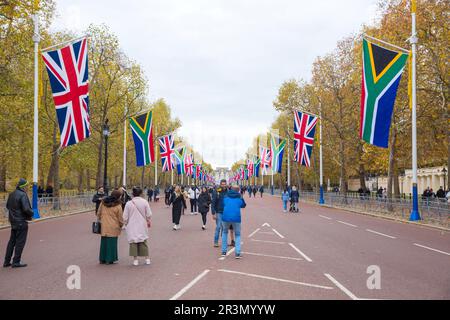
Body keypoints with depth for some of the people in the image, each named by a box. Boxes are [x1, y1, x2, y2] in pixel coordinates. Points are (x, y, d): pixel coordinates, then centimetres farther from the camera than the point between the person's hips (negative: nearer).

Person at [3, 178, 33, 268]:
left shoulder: (11, 194, 8)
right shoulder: (23, 195, -19)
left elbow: (7, 206, 18)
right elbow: (26, 209, -24)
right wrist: (31, 214, -5)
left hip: (13, 221, 8)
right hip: (21, 222, -8)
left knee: (12, 241, 15)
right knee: (20, 242, -1)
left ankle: (7, 261, 18)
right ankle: (16, 262, 2)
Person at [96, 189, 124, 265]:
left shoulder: (103, 202, 2)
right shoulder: (118, 206, -11)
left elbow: (99, 213, 10)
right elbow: (120, 218, -4)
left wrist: (100, 219, 25)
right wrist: (121, 225, 13)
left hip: (104, 226, 5)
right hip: (113, 227, -5)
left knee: (104, 242, 13)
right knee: (112, 242, 3)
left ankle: (102, 259, 19)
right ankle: (109, 259, 5)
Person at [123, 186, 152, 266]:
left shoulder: (128, 203, -8)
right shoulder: (144, 202, -7)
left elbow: (125, 217, -3)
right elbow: (149, 214, 0)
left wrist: (125, 224, 15)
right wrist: (149, 221, 17)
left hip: (132, 226, -1)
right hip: (142, 226, 1)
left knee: (133, 242, 5)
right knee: (143, 241, 11)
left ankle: (135, 259, 4)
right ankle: (147, 259, 13)